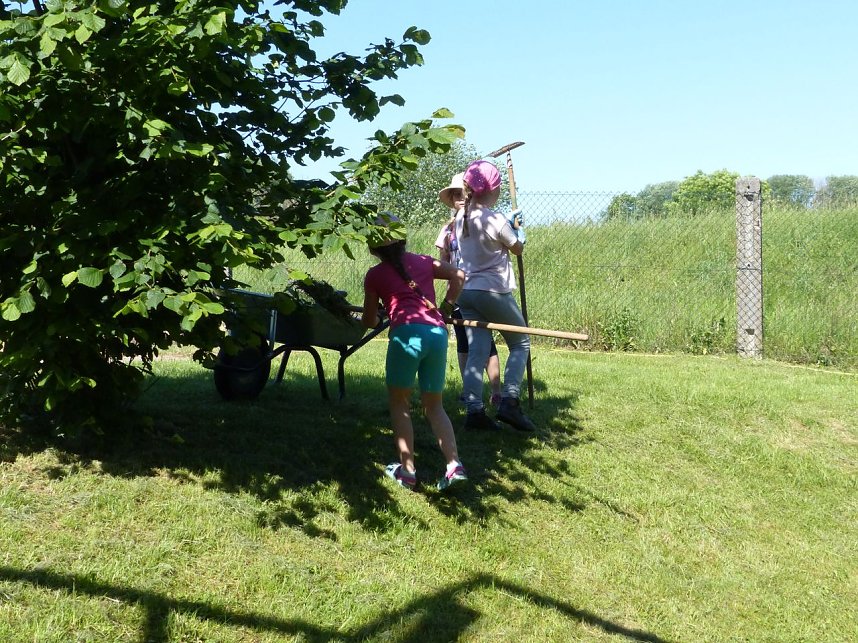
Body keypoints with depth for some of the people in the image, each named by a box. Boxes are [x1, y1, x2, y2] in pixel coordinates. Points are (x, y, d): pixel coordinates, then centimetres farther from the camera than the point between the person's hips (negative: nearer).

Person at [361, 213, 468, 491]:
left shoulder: (375, 274, 13)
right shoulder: (423, 261, 22)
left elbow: (370, 321, 19)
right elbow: (458, 275, 15)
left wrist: (368, 318, 43)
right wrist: (444, 309, 23)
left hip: (407, 332, -4)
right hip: (438, 332, 4)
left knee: (399, 402, 12)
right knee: (434, 405, 15)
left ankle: (407, 470, 6)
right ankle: (454, 465, -2)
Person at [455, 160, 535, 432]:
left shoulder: (461, 218, 5)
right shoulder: (497, 221, -14)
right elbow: (518, 249, 0)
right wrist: (516, 229, 21)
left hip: (467, 291, 6)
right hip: (494, 292, -6)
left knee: (476, 352, 3)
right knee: (520, 344, 9)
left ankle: (474, 410, -6)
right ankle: (509, 401, -4)